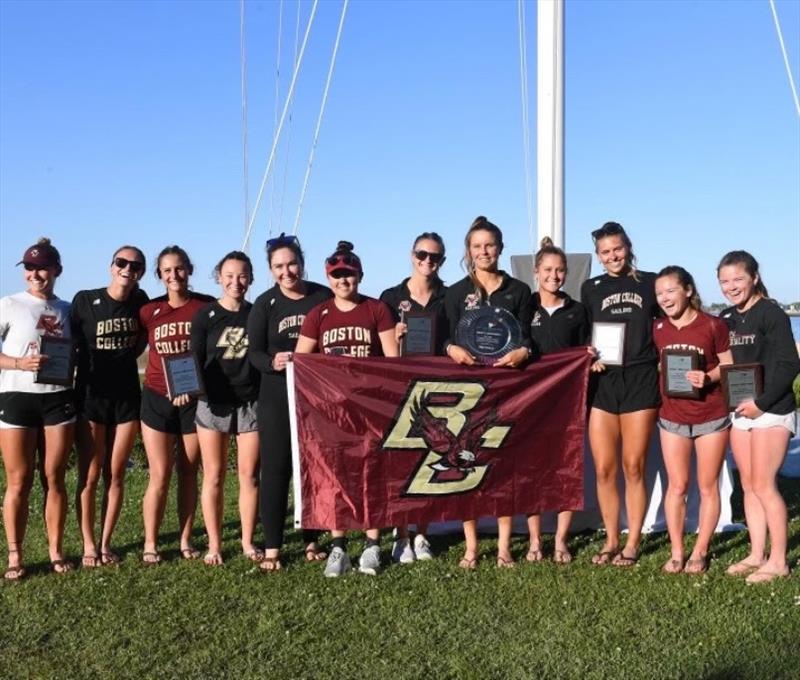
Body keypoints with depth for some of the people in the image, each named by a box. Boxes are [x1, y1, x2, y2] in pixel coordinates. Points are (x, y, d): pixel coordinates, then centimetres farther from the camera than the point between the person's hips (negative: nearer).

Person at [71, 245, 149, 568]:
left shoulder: (140, 301, 2)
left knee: (115, 475, 7)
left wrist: (124, 357, 4)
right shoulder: (85, 300, -7)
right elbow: (70, 344, 2)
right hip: (90, 395, -3)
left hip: (127, 395, 3)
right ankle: (89, 546, 13)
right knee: (89, 476, 1)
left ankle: (105, 543, 19)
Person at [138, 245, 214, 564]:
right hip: (157, 399, 0)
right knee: (160, 475, 0)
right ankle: (150, 544, 10)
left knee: (189, 473, 8)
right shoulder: (150, 311, 0)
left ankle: (185, 541, 19)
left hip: (194, 400, 0)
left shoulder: (207, 307, -3)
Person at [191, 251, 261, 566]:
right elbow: (194, 360, -1)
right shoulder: (205, 315, 1)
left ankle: (248, 541, 15)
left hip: (250, 402, 1)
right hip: (213, 402, -1)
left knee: (249, 474, 3)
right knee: (213, 476, 4)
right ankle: (214, 545, 13)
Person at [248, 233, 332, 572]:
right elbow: (254, 353, -3)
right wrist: (273, 362, -24)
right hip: (277, 398, -1)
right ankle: (272, 548, 5)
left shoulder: (324, 297, 2)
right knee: (275, 469, -1)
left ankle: (312, 541, 21)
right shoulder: (264, 304, 1)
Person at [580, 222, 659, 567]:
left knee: (633, 467, 1)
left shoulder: (649, 283, 8)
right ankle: (611, 540, 16)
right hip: (602, 383, 2)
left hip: (640, 382, -2)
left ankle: (632, 543, 12)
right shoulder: (591, 288, 12)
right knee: (604, 469, 1)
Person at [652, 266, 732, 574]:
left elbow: (730, 366, -5)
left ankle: (700, 552, 18)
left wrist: (707, 378, -22)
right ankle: (676, 552, 16)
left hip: (711, 418, -3)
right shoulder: (657, 329, 1)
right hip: (672, 417, 3)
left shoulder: (713, 325, -10)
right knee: (676, 486, 7)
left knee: (707, 487, 7)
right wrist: (662, 376, -6)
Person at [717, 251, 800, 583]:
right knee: (748, 485, 10)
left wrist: (761, 402, -18)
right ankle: (757, 555, 19)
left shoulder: (771, 314, -10)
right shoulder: (725, 319, 10)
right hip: (738, 411, 7)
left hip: (770, 411, -7)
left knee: (763, 485, -6)